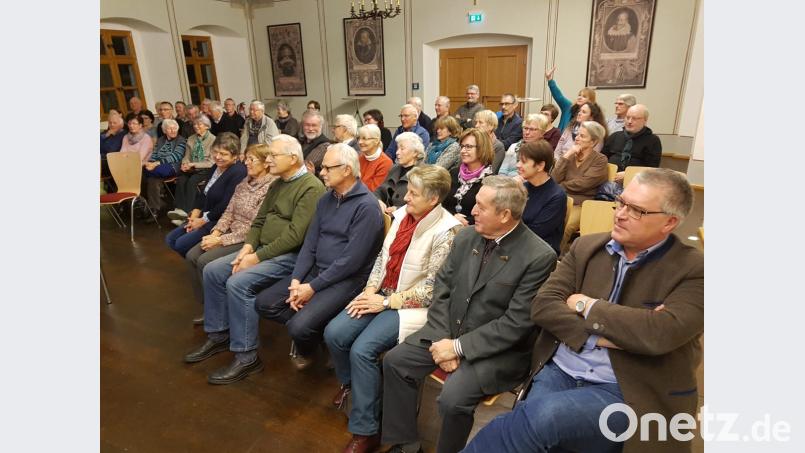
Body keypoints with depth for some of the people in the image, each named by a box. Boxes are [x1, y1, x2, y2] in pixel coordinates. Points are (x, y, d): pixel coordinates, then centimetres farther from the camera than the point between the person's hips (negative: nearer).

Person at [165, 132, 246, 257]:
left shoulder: (238, 172, -21)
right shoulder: (217, 167, 9)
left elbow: (226, 205, -24)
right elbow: (203, 193, 12)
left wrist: (203, 221, -15)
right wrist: (195, 215, -2)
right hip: (204, 216, 10)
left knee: (181, 244, -15)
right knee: (170, 239, 8)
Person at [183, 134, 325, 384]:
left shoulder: (311, 187, -16)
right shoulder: (277, 184, 15)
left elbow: (295, 235, -23)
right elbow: (259, 221, 17)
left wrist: (257, 257, -20)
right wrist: (248, 247, -3)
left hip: (290, 255, -9)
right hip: (263, 249, 10)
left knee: (238, 283, -25)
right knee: (212, 271, 2)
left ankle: (246, 357, -11)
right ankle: (218, 335, 17)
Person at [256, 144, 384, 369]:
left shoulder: (366, 206, -16)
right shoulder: (325, 200, 9)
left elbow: (351, 260, -20)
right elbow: (310, 244, 8)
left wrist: (312, 287, -16)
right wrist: (296, 280, -6)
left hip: (346, 279, -8)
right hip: (315, 271, 8)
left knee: (299, 326, -23)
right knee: (263, 303, -3)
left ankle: (307, 349, 13)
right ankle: (312, 331, 10)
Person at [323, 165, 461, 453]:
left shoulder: (447, 230, -18)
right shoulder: (402, 214, 4)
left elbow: (432, 287, -17)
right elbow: (383, 256, 10)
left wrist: (387, 302, -15)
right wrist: (370, 290, -4)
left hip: (413, 305, -7)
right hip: (383, 294, 7)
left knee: (362, 349, -23)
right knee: (334, 333, -9)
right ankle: (349, 382, 25)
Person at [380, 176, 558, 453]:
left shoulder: (539, 256, -18)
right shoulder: (466, 237, 0)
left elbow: (516, 322, -20)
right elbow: (442, 287, 3)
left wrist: (459, 346, -19)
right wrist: (443, 338, -11)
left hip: (498, 349, -6)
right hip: (449, 332, 6)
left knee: (452, 398, -26)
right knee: (395, 360, -4)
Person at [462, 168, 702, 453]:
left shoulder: (693, 270, -4)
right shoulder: (587, 246, 7)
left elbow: (660, 334, -22)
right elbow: (543, 306, -1)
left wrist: (587, 306, -10)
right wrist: (598, 335, -16)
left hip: (627, 394, -3)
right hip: (558, 371, 3)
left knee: (541, 415, -30)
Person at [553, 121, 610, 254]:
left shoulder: (600, 160, 0)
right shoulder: (570, 155, 16)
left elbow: (582, 184, -12)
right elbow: (554, 179, 2)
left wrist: (561, 184, 2)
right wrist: (566, 156, -3)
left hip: (581, 205, -4)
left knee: (563, 227, -33)